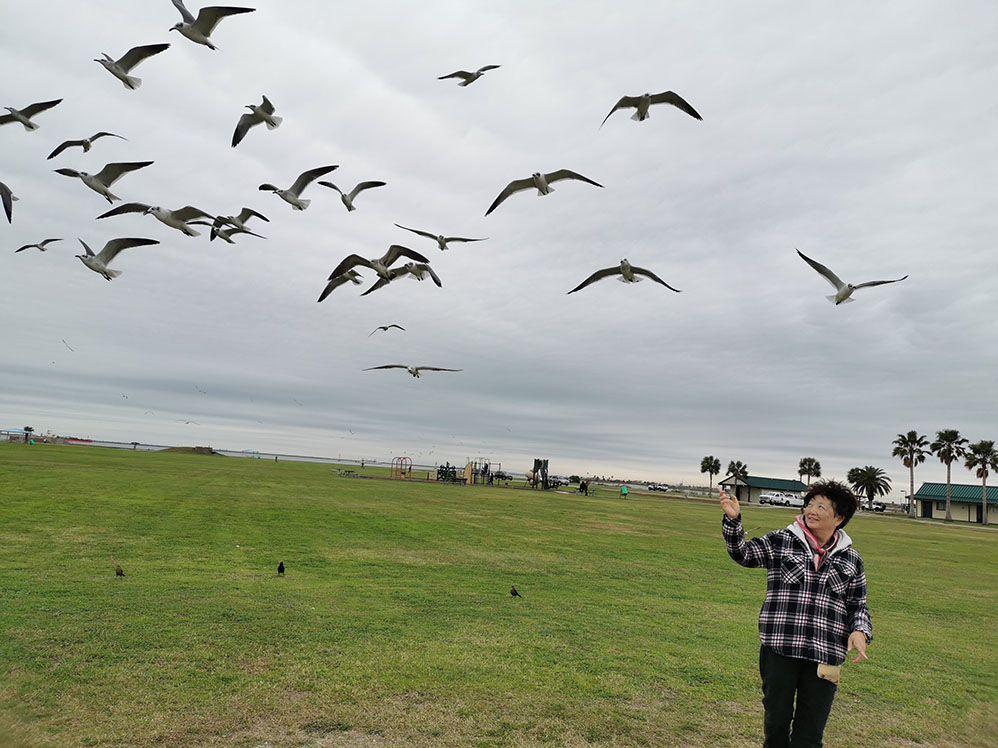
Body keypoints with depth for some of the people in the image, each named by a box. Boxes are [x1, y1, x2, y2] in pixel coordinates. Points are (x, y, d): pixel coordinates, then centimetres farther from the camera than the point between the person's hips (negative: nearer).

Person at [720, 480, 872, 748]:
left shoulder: (852, 560, 6)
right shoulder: (781, 542, 0)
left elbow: (858, 605, 13)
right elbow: (744, 553, -4)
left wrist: (860, 631, -7)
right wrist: (733, 519, -19)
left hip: (824, 656, 1)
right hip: (779, 649, -1)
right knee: (776, 719, 13)